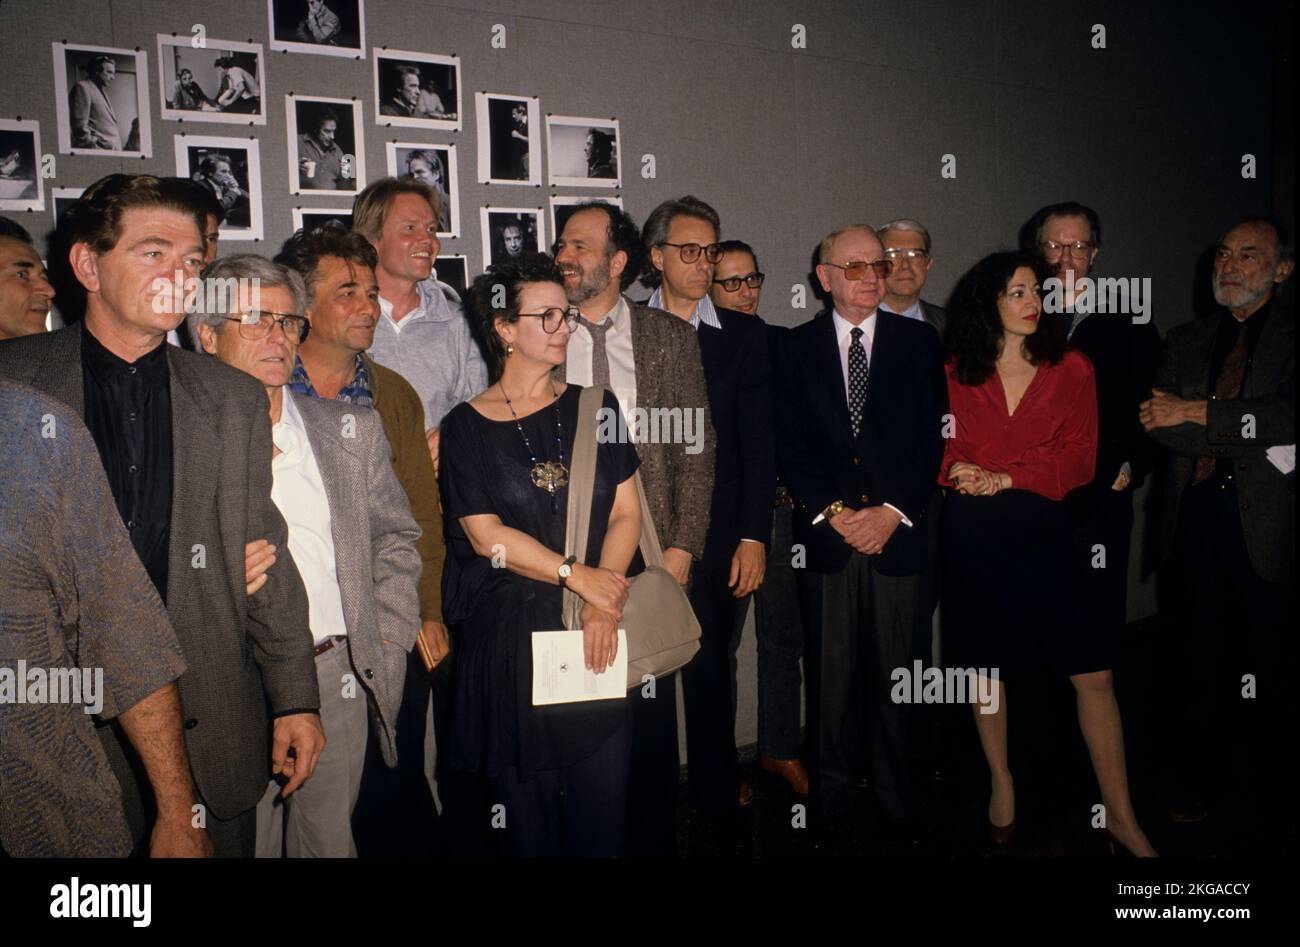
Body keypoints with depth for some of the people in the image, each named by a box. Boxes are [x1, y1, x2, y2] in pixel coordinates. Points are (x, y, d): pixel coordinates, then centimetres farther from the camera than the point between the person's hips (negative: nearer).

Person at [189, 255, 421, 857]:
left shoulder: (353, 430, 9)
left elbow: (396, 540, 14)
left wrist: (387, 643, 6)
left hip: (338, 677, 3)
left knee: (330, 839, 14)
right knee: (244, 841, 8)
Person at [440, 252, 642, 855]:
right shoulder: (467, 426, 1)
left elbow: (627, 512, 3)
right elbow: (488, 536, -6)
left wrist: (603, 602, -11)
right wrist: (578, 576, -12)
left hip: (600, 630, 2)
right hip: (513, 634, -2)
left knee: (603, 797, 4)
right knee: (527, 801, 8)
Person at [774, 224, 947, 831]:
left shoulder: (918, 342, 8)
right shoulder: (798, 346, 8)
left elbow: (931, 438, 3)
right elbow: (790, 444, 3)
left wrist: (893, 511, -8)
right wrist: (831, 512, -8)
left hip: (897, 529, 0)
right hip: (824, 533, 0)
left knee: (893, 667, 4)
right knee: (829, 672, 5)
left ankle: (894, 791, 20)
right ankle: (831, 792, 19)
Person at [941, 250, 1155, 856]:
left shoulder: (1071, 368, 5)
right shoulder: (957, 374, 6)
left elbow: (1079, 459, -1)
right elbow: (947, 449, 8)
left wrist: (1006, 479, -12)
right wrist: (962, 475, -15)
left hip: (1043, 528, 0)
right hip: (974, 535, 1)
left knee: (1092, 670, -3)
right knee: (984, 665, 8)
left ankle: (1119, 815, 8)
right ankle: (1001, 784, 27)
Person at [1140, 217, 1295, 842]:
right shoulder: (1186, 340, 14)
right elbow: (1161, 424, 0)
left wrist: (1197, 412, -11)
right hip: (1196, 519, 3)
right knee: (1196, 666, 10)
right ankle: (1198, 785, 24)